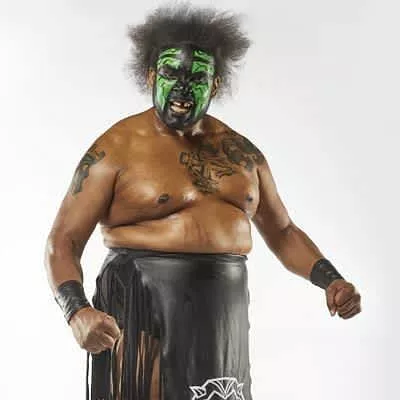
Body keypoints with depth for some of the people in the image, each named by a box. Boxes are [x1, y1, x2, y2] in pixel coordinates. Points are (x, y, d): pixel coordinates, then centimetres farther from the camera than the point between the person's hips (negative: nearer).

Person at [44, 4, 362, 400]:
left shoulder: (241, 152, 9)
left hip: (222, 318, 5)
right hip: (142, 314, -4)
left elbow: (283, 232, 17)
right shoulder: (116, 150, -6)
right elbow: (62, 243, -9)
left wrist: (331, 281, 1)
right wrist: (77, 312, -27)